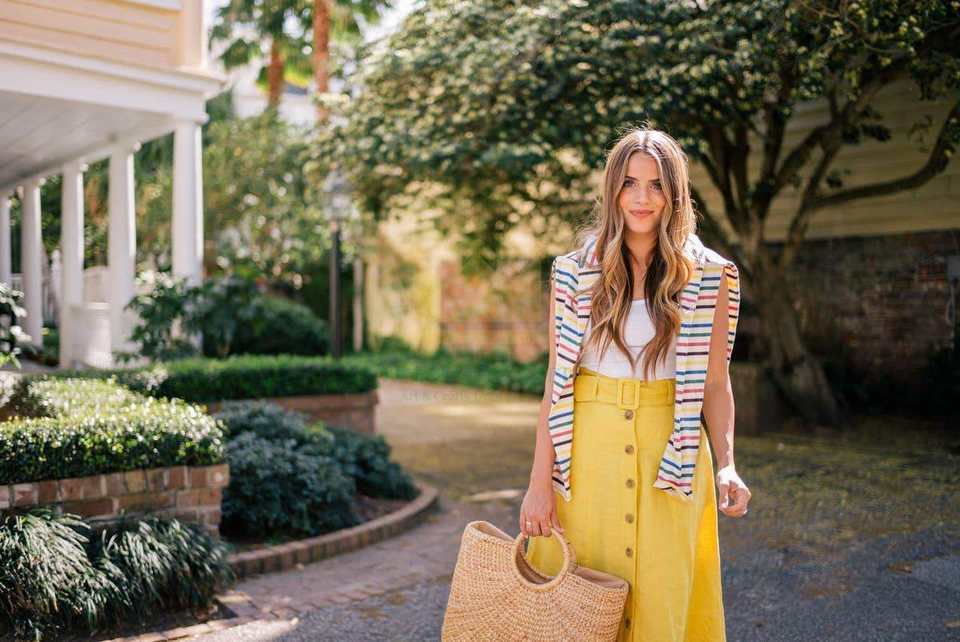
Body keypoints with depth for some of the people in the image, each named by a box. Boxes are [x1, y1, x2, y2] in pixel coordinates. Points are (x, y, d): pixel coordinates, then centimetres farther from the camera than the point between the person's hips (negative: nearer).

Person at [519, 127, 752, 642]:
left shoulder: (709, 279, 0)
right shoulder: (574, 273, 0)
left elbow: (716, 384, 4)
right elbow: (556, 381, 0)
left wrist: (726, 465, -11)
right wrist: (540, 480, -4)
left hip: (670, 458, 0)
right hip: (586, 453, 1)